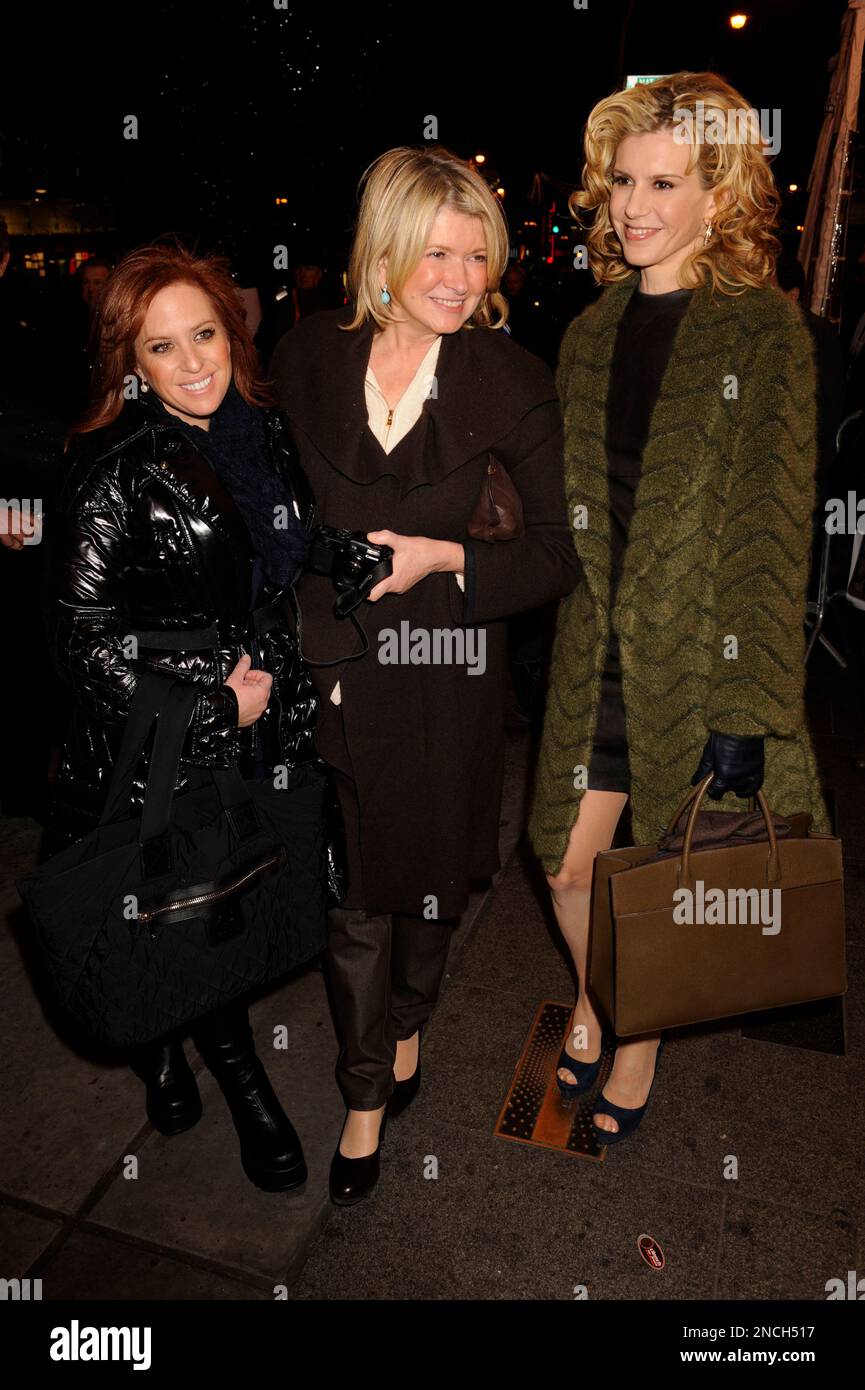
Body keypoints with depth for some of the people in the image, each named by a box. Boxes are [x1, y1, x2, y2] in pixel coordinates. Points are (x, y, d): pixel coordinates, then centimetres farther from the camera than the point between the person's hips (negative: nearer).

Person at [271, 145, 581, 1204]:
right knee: (353, 901, 11)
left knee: (430, 880, 16)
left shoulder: (510, 380, -6)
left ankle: (409, 1023, 48)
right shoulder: (307, 359, -1)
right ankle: (367, 1097, 37)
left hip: (448, 678, -1)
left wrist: (444, 558, -18)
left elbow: (561, 552, -4)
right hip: (331, 674, 1)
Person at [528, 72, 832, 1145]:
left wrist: (746, 714, -16)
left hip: (698, 657, -4)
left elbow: (771, 532, -13)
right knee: (566, 860, 11)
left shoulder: (765, 332, -8)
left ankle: (638, 1048, 38)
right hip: (595, 654, 4)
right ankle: (591, 996, 43)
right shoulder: (591, 333, 8)